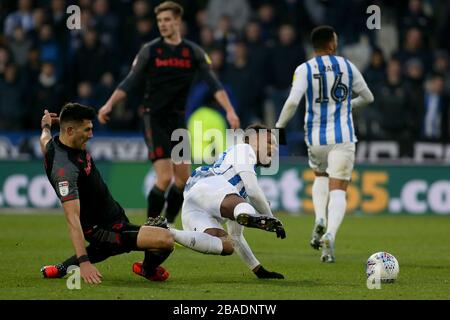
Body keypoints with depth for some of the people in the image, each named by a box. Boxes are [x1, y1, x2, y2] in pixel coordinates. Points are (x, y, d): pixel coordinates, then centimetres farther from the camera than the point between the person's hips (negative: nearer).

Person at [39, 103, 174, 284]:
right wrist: (83, 262, -42)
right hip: (103, 231, -11)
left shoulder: (53, 144, -1)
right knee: (165, 240, -23)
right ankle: (148, 270, 8)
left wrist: (46, 127, 50)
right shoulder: (65, 168, -30)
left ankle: (64, 268, 33)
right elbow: (73, 218, -36)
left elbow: (45, 142, 27)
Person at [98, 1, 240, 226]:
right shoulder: (149, 51, -3)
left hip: (177, 120, 4)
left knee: (183, 178, 1)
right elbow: (130, 83, -2)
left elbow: (214, 84, -1)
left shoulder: (193, 52, 3)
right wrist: (109, 104, -15)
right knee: (165, 178, -14)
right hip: (154, 119, -4)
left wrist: (229, 111, -13)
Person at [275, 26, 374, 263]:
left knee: (320, 177, 28)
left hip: (315, 137, 1)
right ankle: (330, 235, -24)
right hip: (343, 137, -1)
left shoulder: (304, 70, -4)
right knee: (338, 190, -1)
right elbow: (368, 98, 16)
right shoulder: (348, 67, 4)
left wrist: (279, 127, -3)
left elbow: (293, 102, -17)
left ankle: (320, 220, 5)